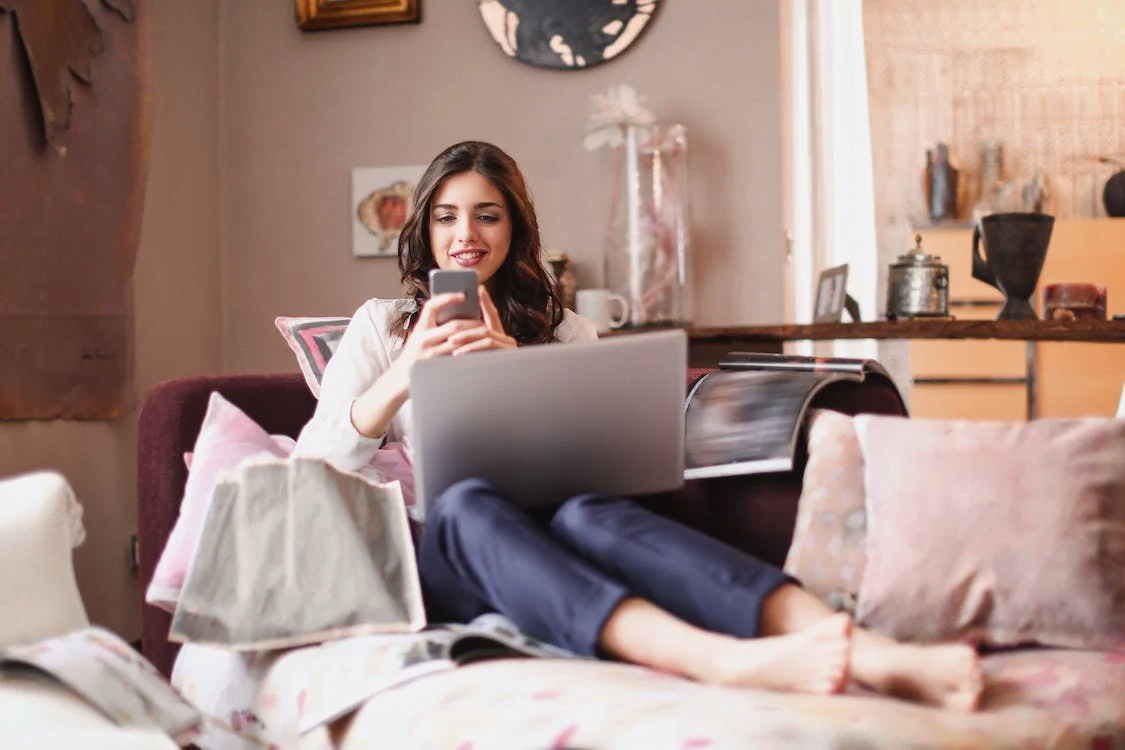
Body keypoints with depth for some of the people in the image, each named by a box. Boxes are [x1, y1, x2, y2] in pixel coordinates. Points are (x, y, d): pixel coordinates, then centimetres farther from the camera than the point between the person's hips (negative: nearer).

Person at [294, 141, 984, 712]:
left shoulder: (562, 329, 22)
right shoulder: (381, 325, 18)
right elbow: (315, 463, 3)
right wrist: (405, 371, -13)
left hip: (537, 542, 1)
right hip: (434, 553, -1)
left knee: (587, 515, -36)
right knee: (469, 505, -37)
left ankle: (874, 655, -58)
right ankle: (727, 663, -62)